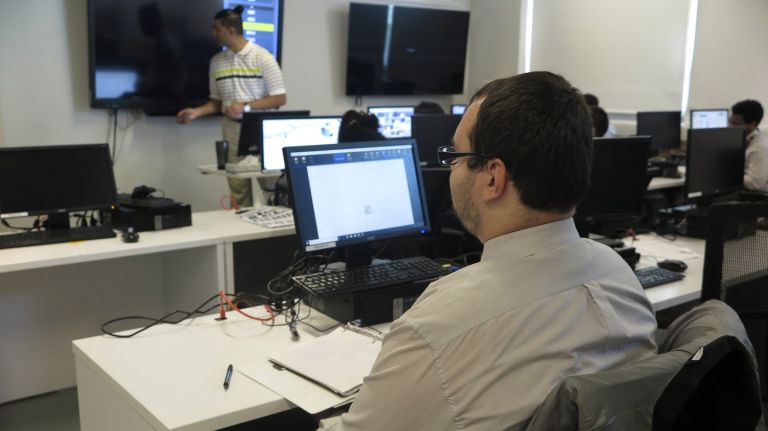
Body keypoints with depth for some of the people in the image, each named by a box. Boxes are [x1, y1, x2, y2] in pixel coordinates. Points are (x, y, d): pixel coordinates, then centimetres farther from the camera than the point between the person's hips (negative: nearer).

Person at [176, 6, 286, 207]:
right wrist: (196, 112, -2)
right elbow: (217, 102, 16)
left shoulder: (262, 57, -5)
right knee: (238, 189, 4)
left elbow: (280, 98, -7)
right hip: (232, 131, 4)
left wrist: (245, 107, -15)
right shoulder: (217, 61, 10)